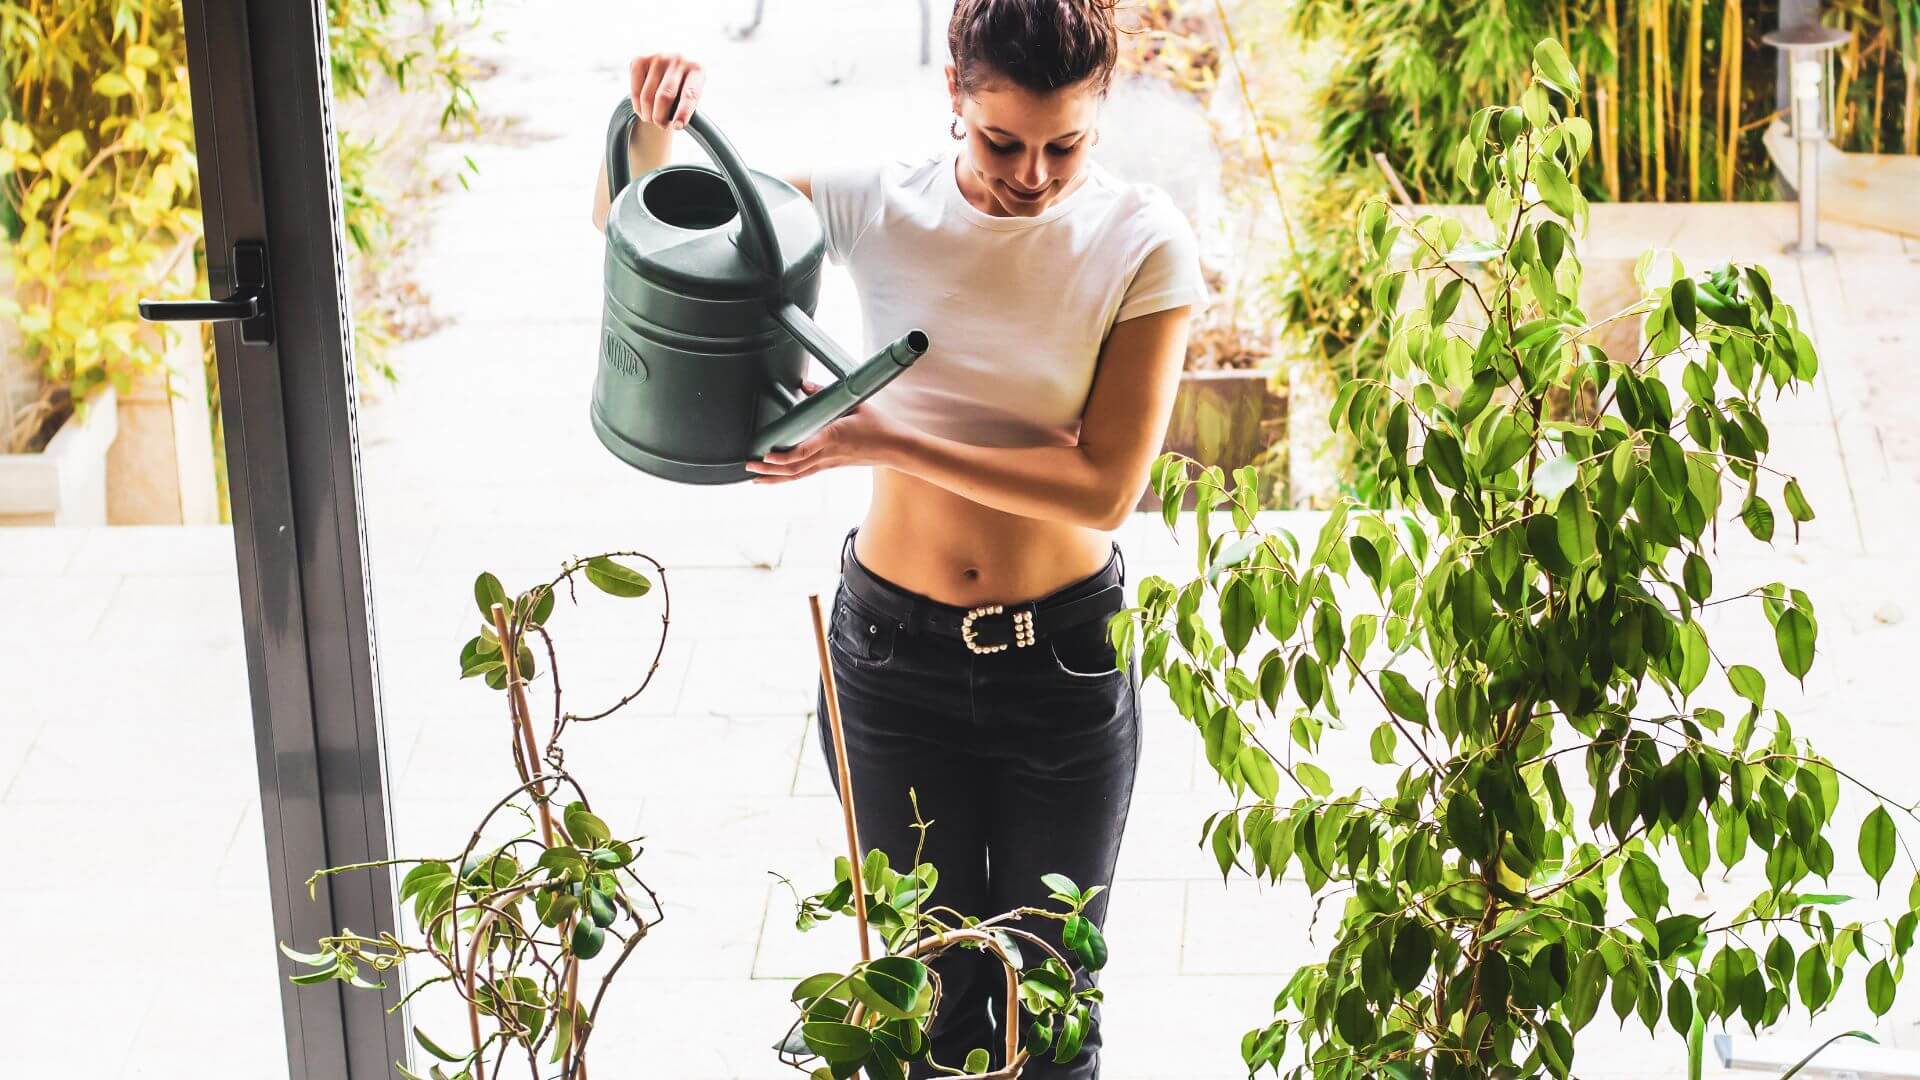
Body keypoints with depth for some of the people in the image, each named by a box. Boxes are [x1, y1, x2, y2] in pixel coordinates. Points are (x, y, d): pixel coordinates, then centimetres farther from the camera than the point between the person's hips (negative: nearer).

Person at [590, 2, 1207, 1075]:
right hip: (895, 651, 1)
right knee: (927, 983, 17)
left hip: (1066, 658, -1)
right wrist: (655, 122, -27)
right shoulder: (879, 205, -10)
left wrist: (889, 442, -28)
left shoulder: (1144, 242, -15)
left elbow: (1104, 488, -20)